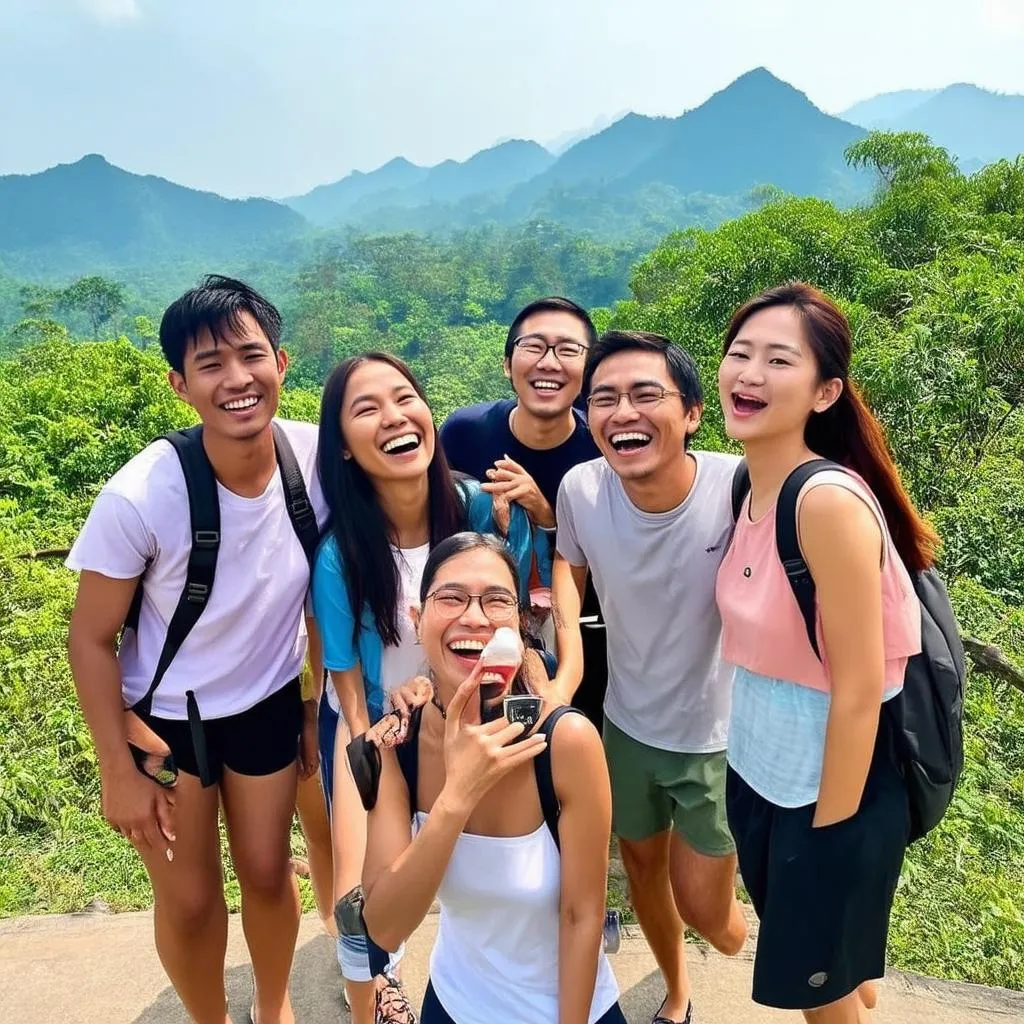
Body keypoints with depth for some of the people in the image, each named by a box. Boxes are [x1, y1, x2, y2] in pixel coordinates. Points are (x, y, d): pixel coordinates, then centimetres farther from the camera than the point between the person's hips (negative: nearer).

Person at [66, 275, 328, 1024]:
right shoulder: (140, 496, -29)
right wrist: (119, 772, -10)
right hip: (163, 715, -2)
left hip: (269, 704, 2)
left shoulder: (319, 458, -21)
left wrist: (319, 706, 2)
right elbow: (92, 639, -15)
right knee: (189, 898, 12)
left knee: (268, 873, 17)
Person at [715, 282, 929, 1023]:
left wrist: (829, 836, -15)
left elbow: (859, 693, -23)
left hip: (833, 791, -7)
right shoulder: (755, 490, -2)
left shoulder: (829, 501, -27)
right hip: (761, 773, 7)